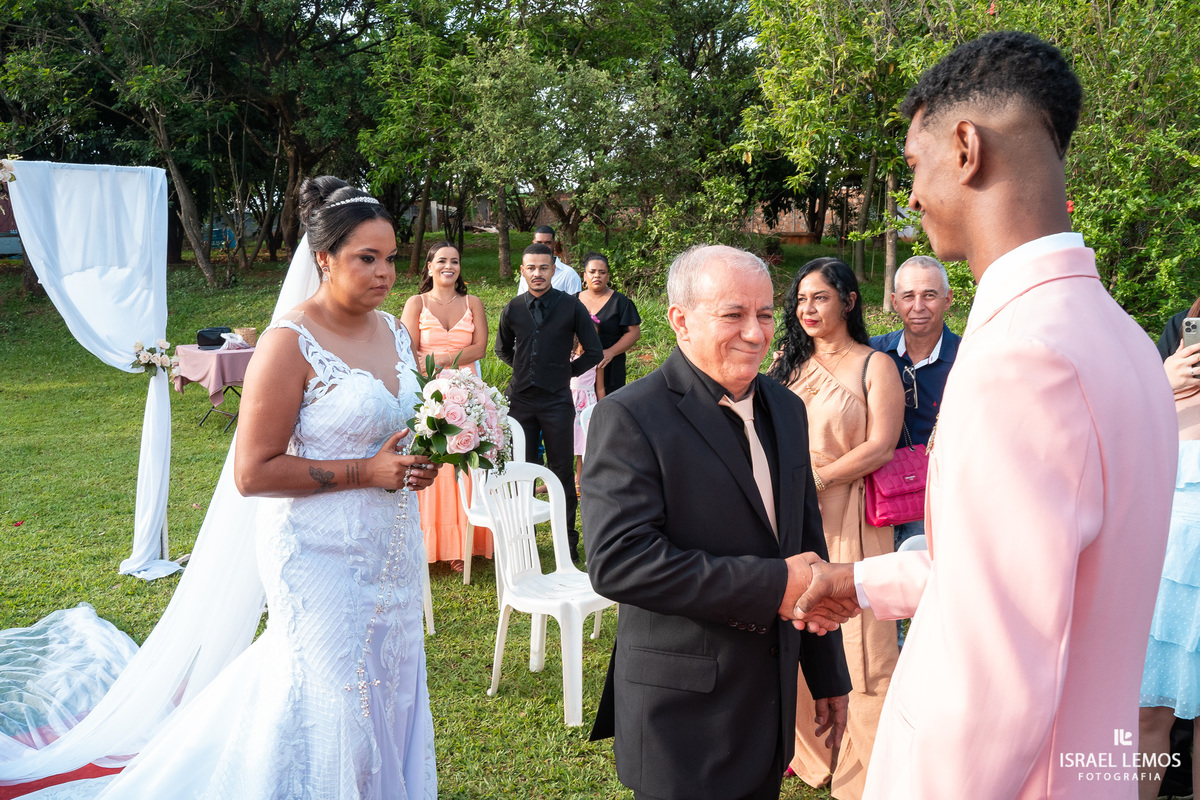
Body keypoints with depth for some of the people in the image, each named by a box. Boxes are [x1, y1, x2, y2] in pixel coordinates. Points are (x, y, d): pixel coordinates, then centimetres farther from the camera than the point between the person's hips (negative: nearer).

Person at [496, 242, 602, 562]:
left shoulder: (571, 306, -2)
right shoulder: (513, 309, 6)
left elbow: (594, 352, 5)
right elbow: (502, 349, 23)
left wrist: (566, 371, 5)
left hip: (557, 400, -2)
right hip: (520, 400, 3)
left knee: (562, 470, 1)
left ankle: (568, 539, 10)